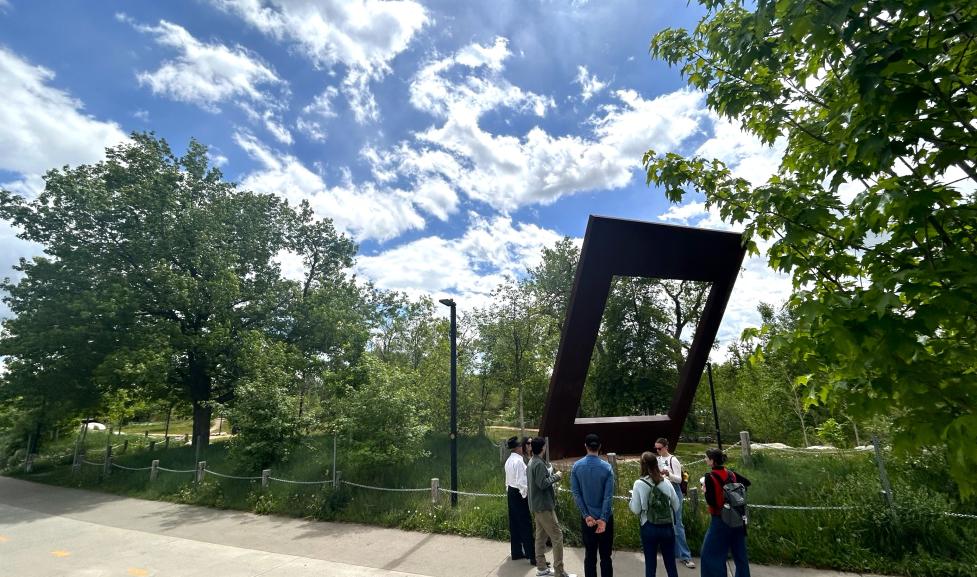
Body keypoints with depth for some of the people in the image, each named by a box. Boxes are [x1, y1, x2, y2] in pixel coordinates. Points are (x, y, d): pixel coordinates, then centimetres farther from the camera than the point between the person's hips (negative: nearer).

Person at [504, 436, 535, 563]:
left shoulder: (509, 461, 9)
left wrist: (508, 491, 19)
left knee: (514, 523, 15)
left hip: (511, 492, 10)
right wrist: (525, 495, -14)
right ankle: (531, 555, 2)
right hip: (519, 494, -10)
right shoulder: (518, 461, -20)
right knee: (526, 524, -3)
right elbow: (521, 481, -22)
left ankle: (516, 552, 25)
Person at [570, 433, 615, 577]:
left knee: (589, 555, 11)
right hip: (605, 517, -1)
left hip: (586, 517, 2)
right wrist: (603, 519, -13)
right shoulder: (607, 467, -11)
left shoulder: (576, 466, -5)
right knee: (605, 556, 10)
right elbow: (608, 496, -14)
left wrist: (586, 515, -6)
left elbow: (575, 493, -6)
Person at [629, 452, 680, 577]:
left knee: (650, 564, 11)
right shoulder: (666, 482, -4)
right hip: (667, 527, 2)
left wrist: (631, 500, 11)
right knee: (670, 563, 16)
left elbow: (636, 510, -8)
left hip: (649, 528, -2)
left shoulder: (639, 483, -11)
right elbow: (676, 505, 4)